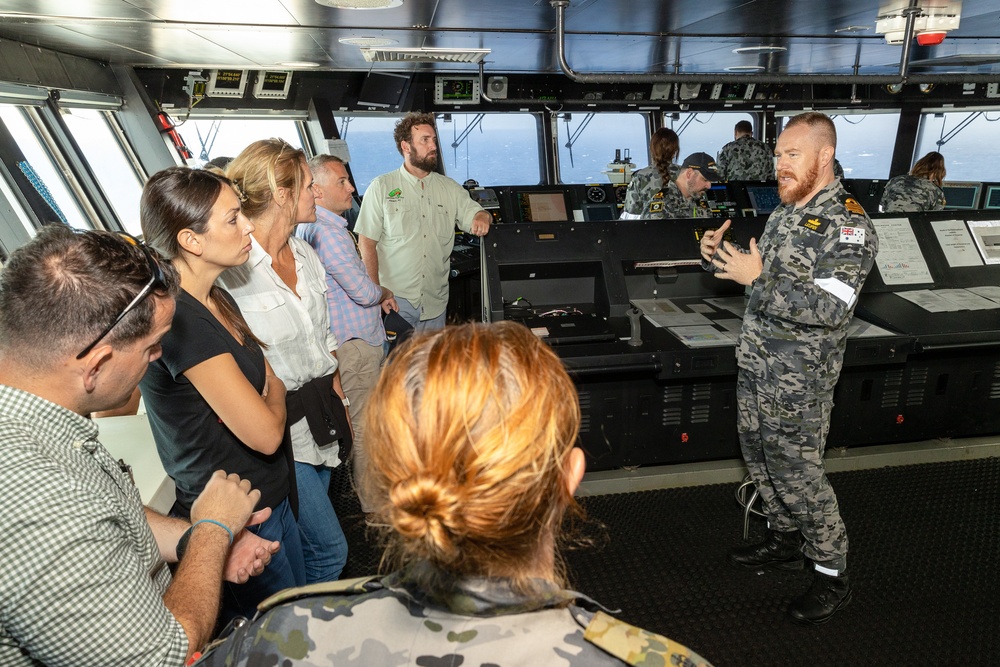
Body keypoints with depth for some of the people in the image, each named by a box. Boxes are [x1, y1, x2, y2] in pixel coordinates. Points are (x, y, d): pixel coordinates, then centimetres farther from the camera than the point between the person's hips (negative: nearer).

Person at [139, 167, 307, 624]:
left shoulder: (217, 299, 3)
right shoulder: (180, 320, -27)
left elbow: (269, 382, 10)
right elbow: (265, 433, -24)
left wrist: (267, 395, -10)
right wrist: (275, 395, -5)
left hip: (268, 498, 8)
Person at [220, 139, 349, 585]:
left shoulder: (306, 255, 6)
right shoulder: (229, 271, -20)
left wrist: (339, 402, 13)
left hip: (319, 416, 8)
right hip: (276, 427, -7)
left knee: (305, 538, 20)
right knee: (329, 549, 0)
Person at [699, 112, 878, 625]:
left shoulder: (848, 226, -15)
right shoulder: (785, 211, 11)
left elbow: (829, 308, -25)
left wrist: (757, 278, -26)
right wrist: (718, 256, 2)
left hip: (799, 379, -8)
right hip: (755, 363, 8)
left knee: (795, 470, -1)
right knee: (760, 457, 18)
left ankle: (833, 575, 19)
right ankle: (784, 542, 38)